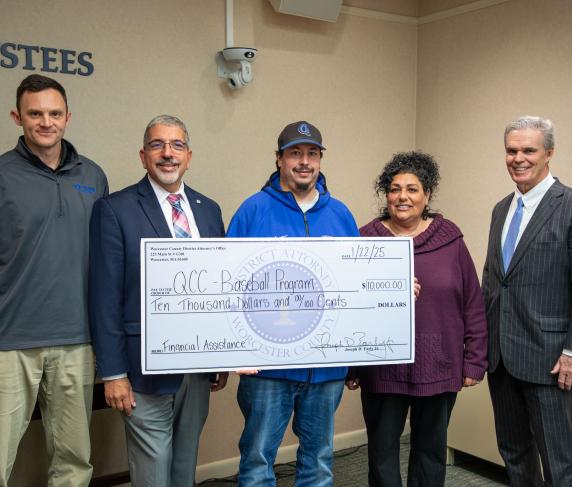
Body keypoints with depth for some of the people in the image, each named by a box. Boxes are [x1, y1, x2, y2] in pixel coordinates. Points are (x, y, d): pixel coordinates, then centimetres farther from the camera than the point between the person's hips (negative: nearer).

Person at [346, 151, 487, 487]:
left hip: (440, 367, 1)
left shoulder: (450, 239, 0)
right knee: (382, 449, 9)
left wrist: (475, 362, 1)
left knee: (431, 447, 14)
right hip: (383, 368, 0)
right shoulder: (367, 240, -1)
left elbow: (473, 304, 3)